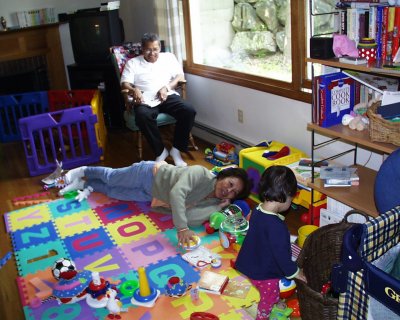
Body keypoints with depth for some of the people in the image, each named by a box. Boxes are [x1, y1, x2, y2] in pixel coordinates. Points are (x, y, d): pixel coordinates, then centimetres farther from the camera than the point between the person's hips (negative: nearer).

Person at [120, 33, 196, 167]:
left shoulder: (168, 57, 17)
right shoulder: (133, 63, 13)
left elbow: (180, 76, 9)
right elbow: (125, 84, 3)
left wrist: (167, 87, -10)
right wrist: (134, 90, -21)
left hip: (168, 96, 2)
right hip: (145, 100, -1)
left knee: (189, 110, -27)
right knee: (143, 116, -37)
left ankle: (176, 149, -14)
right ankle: (160, 151, -19)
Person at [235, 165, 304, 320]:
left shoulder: (258, 211, -9)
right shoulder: (276, 225, -36)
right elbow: (281, 254, -30)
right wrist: (296, 273, -13)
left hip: (253, 266, 8)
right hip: (265, 274, -7)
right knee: (269, 298, 21)